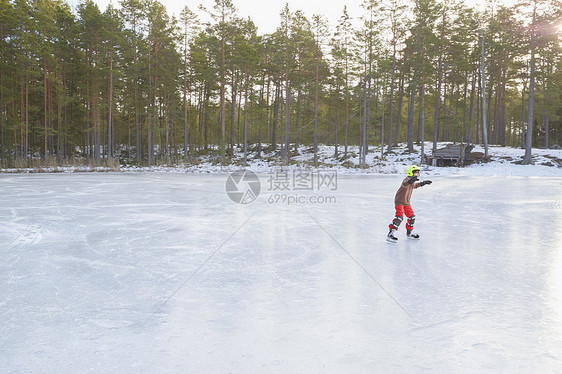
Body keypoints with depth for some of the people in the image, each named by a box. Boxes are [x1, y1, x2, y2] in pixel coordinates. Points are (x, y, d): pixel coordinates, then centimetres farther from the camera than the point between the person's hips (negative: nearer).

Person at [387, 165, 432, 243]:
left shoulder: (413, 182, 9)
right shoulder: (407, 179, -21)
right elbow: (405, 184, -47)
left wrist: (423, 183, 33)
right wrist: (411, 180, -67)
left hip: (406, 202, 10)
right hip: (399, 201, -10)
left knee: (412, 217, 14)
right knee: (399, 217, -21)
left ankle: (409, 233, 32)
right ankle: (391, 234, -18)